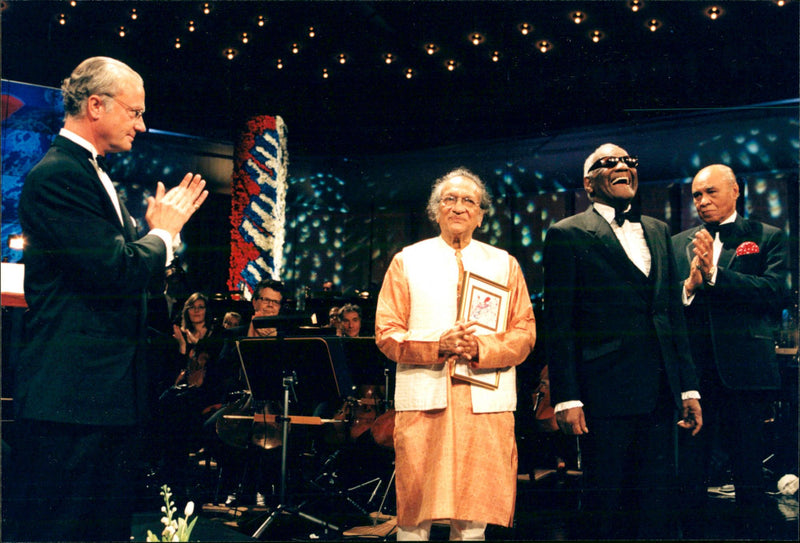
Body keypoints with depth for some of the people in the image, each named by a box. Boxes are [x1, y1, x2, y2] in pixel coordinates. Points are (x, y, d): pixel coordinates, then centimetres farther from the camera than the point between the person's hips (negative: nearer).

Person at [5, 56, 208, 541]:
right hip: (71, 396, -10)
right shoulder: (57, 174, -13)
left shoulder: (94, 176, 18)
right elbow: (117, 270, -21)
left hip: (108, 393, 10)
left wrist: (161, 227, 10)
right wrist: (162, 233, -3)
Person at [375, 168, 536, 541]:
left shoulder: (504, 264, 14)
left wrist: (481, 348, -12)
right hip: (424, 398, -1)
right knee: (414, 513, 0)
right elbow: (386, 334, 4)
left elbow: (525, 333, 7)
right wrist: (438, 346, -13)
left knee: (474, 512, 3)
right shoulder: (407, 261, 10)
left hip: (485, 402, 1)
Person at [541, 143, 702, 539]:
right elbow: (558, 324, -6)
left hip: (660, 395, 5)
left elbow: (674, 313, 16)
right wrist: (566, 399, -11)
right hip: (606, 394, -5)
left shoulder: (657, 231, 16)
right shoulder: (567, 234, -1)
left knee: (659, 506, 10)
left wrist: (689, 387, 11)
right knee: (607, 510, 5)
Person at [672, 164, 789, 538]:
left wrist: (715, 273, -18)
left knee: (749, 470, 6)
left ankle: (750, 534, 21)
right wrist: (688, 286, -13)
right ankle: (691, 532, 20)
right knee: (689, 468, 7)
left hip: (744, 371, -2)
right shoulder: (678, 244, 12)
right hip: (691, 370, 2)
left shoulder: (767, 238, 5)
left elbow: (775, 291, -11)